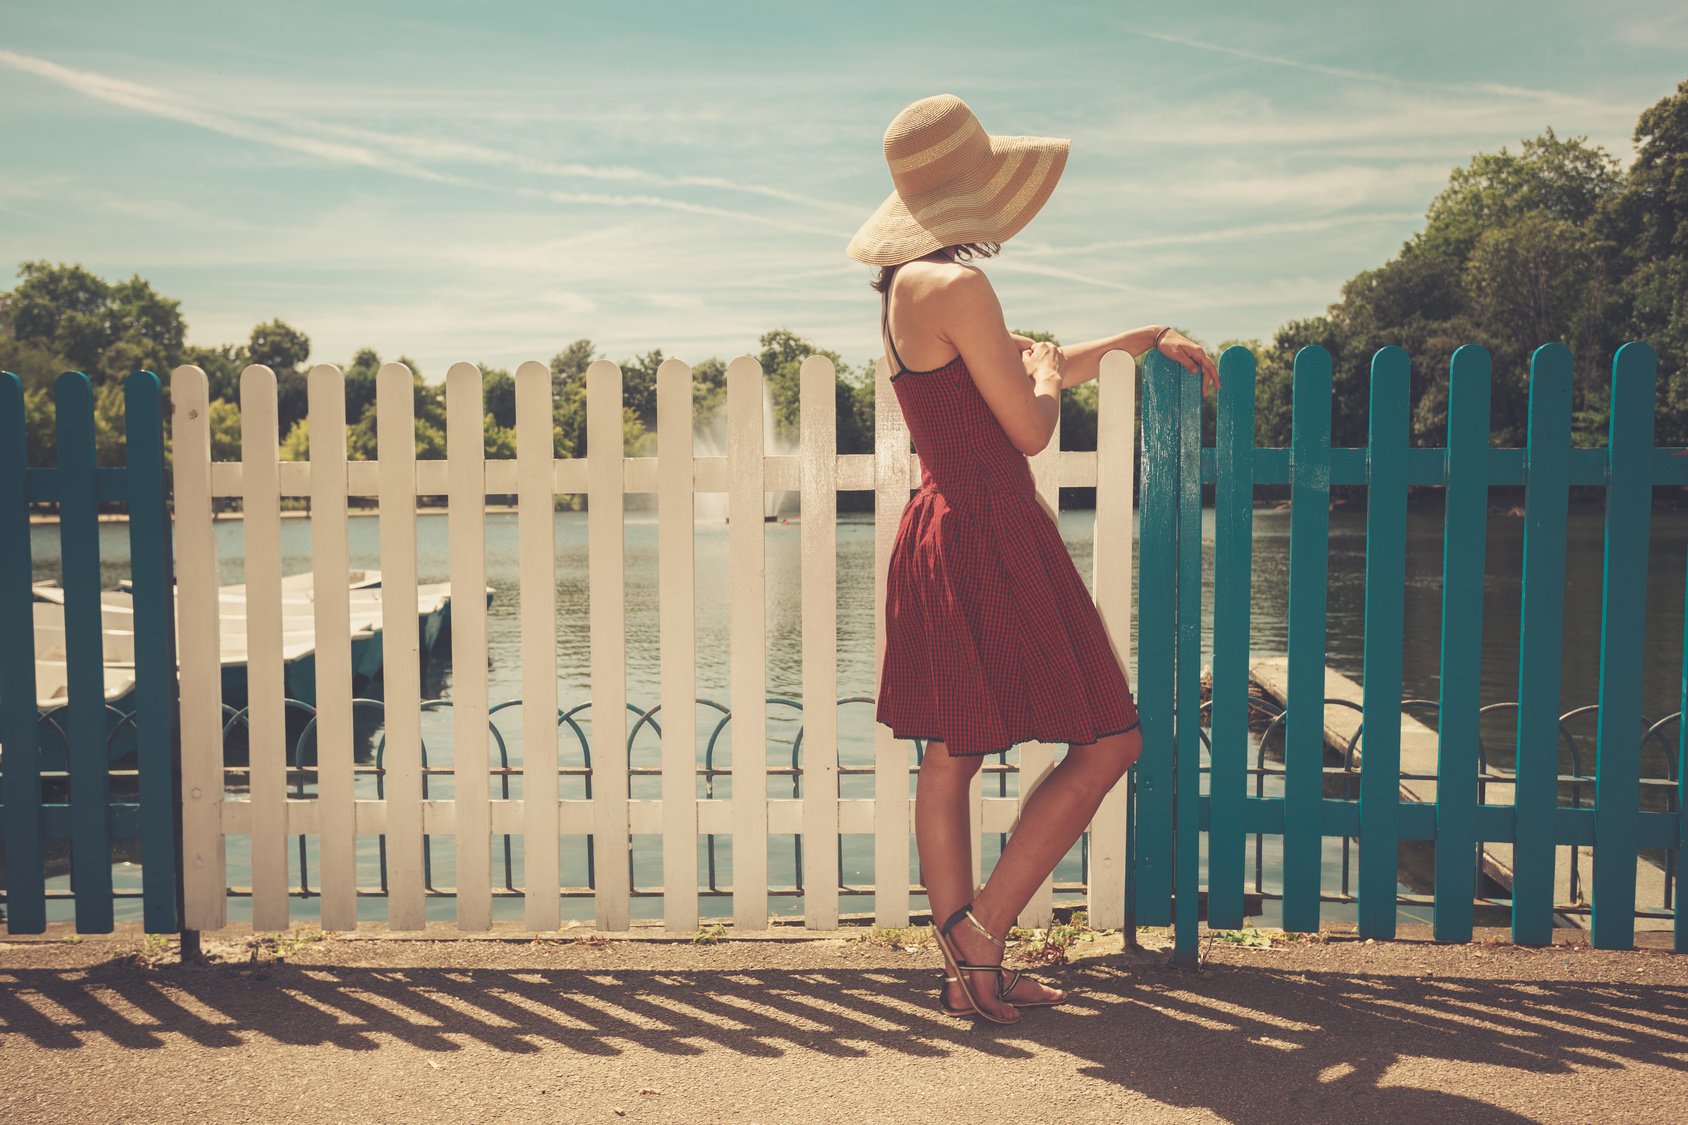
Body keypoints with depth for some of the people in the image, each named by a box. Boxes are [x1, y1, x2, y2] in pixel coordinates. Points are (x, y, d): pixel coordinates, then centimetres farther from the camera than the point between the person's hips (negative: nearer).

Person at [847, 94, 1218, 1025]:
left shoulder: (907, 288, 16)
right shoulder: (957, 287, -16)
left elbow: (1040, 364, 25)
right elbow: (1031, 426, -13)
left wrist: (1148, 336, 28)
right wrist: (1043, 368, 8)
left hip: (938, 534, 10)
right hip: (992, 540, -10)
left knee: (950, 759, 12)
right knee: (1108, 740, 2)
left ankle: (967, 968, 22)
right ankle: (981, 931, 5)